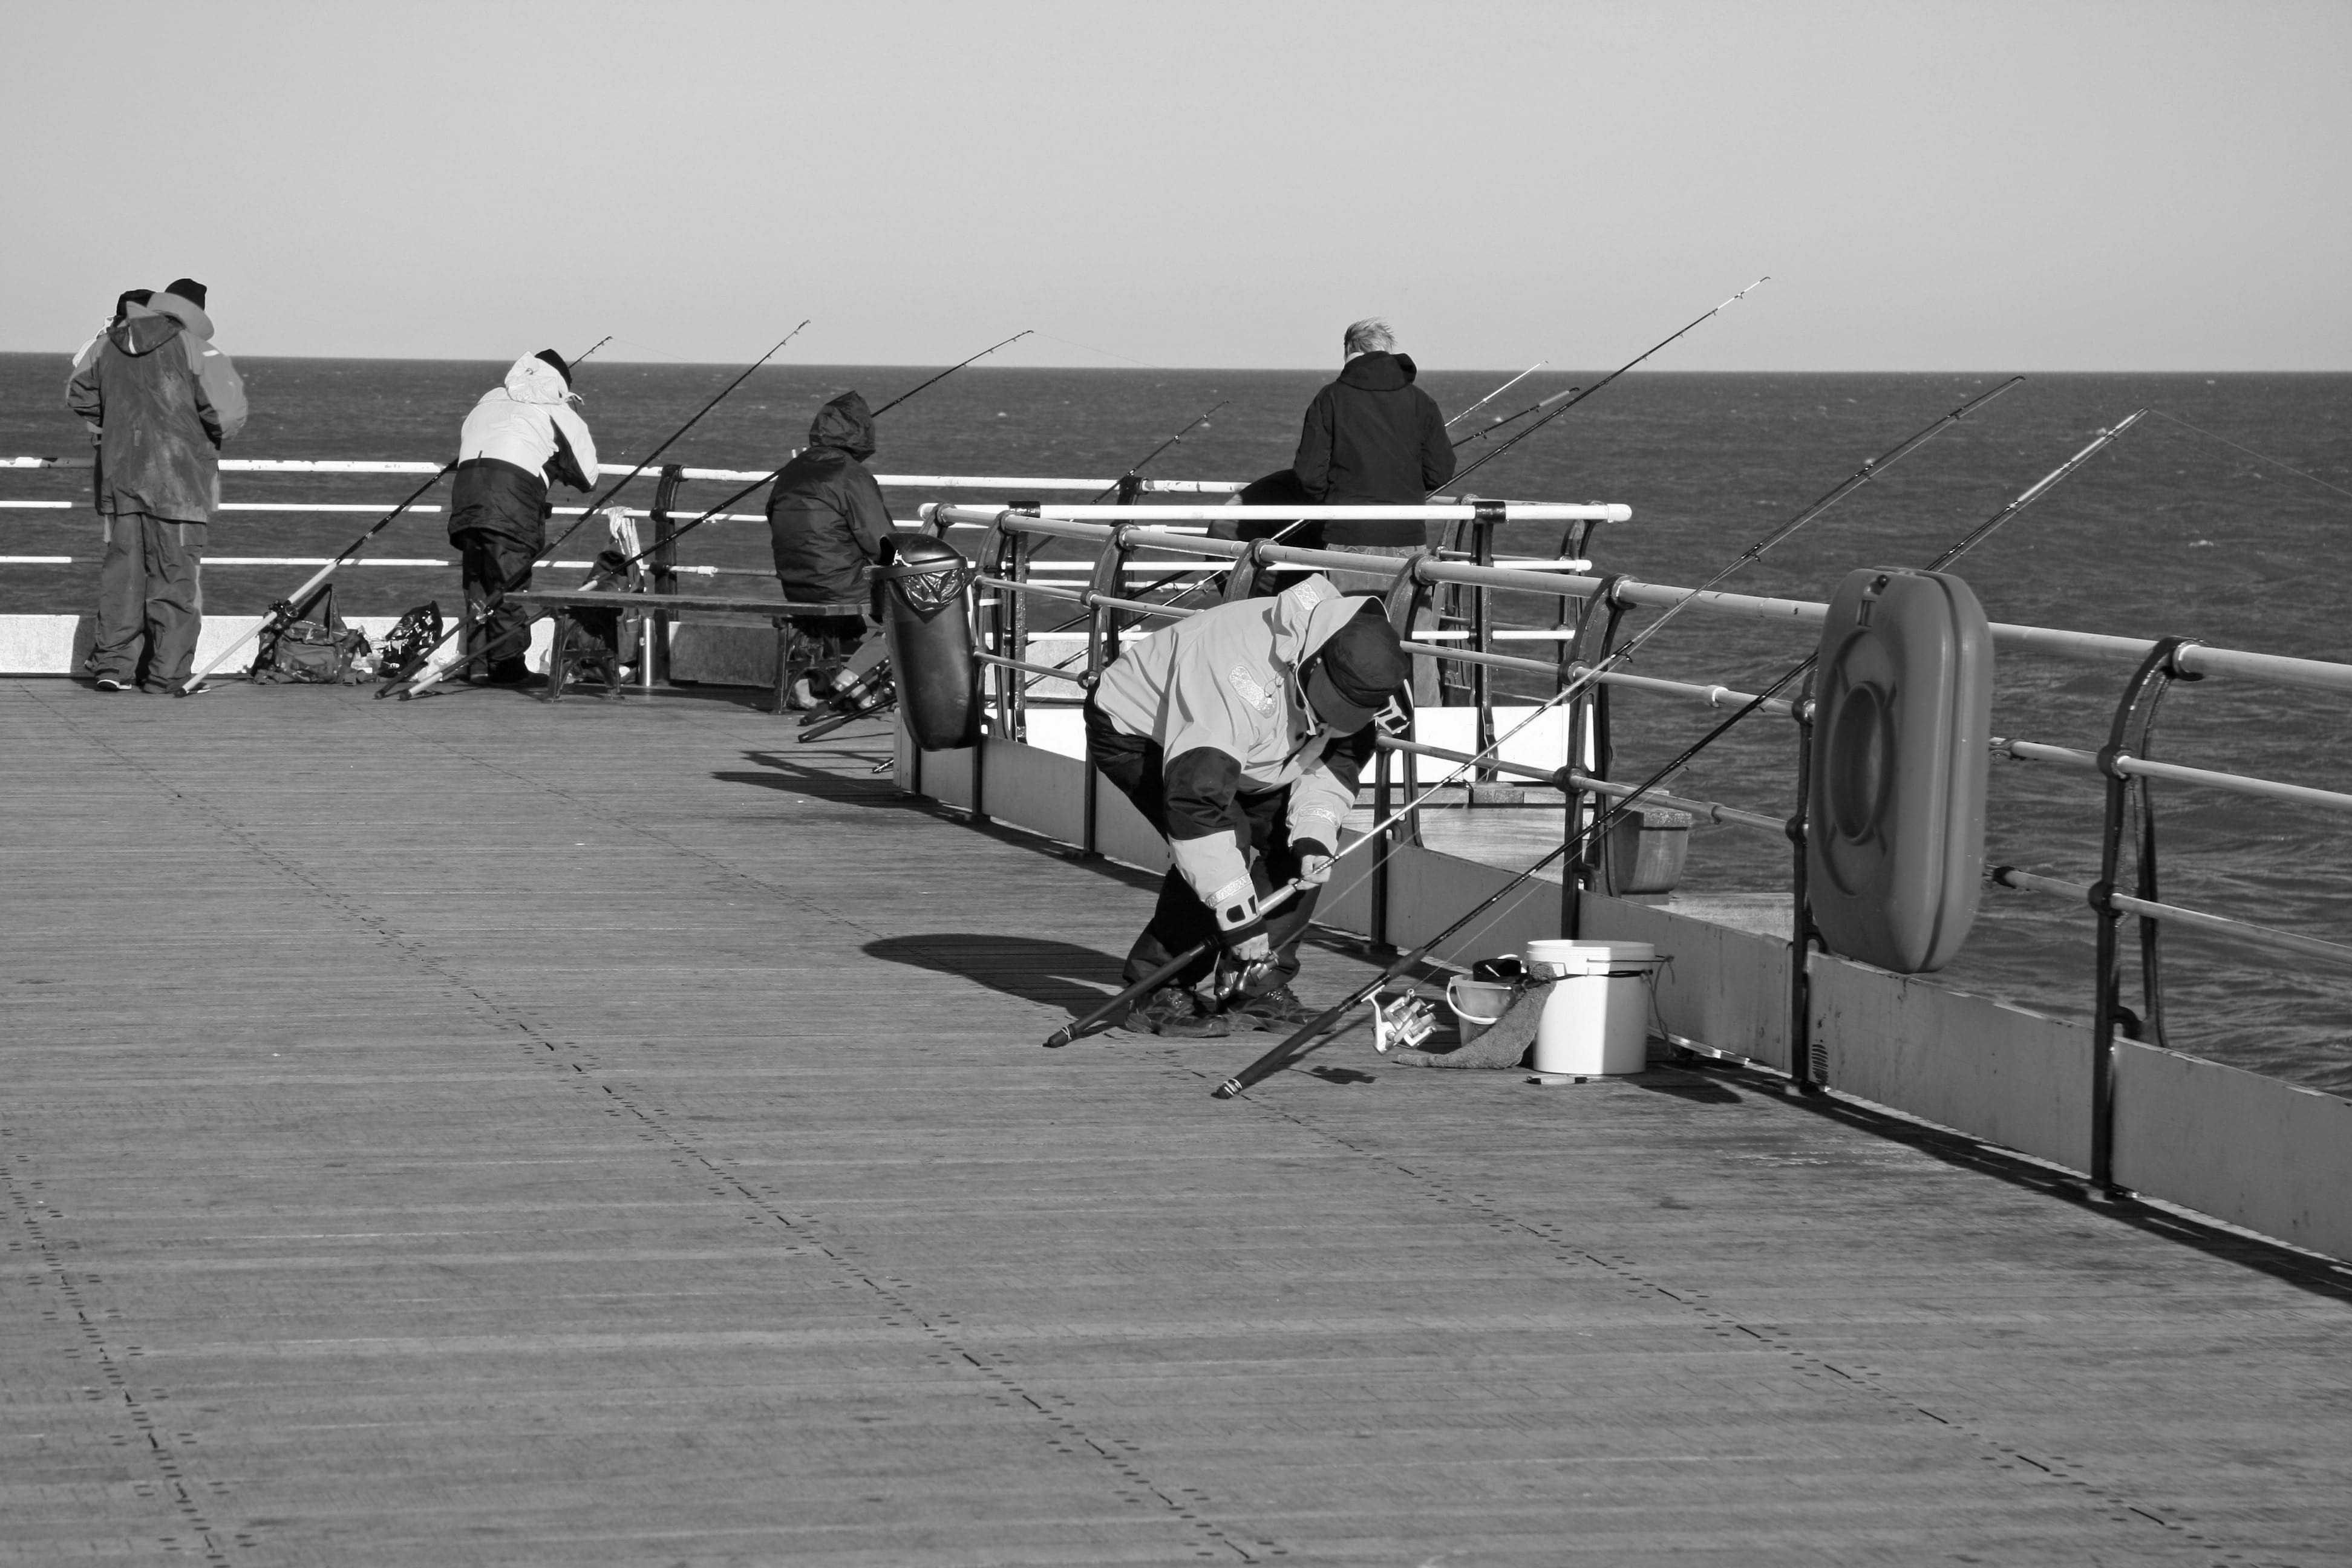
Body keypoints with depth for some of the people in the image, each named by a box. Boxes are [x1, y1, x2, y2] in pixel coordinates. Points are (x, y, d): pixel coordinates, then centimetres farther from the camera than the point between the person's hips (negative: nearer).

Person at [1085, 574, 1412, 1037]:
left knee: (1291, 835, -7)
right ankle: (1159, 993, -15)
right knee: (1226, 839, -27)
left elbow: (1339, 757, -2)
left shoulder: (1352, 677, -18)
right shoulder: (1243, 677, -44)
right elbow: (1195, 802, -46)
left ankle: (1260, 986, 3)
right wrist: (1239, 915, -43)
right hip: (1133, 732, -8)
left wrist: (1314, 834, -22)